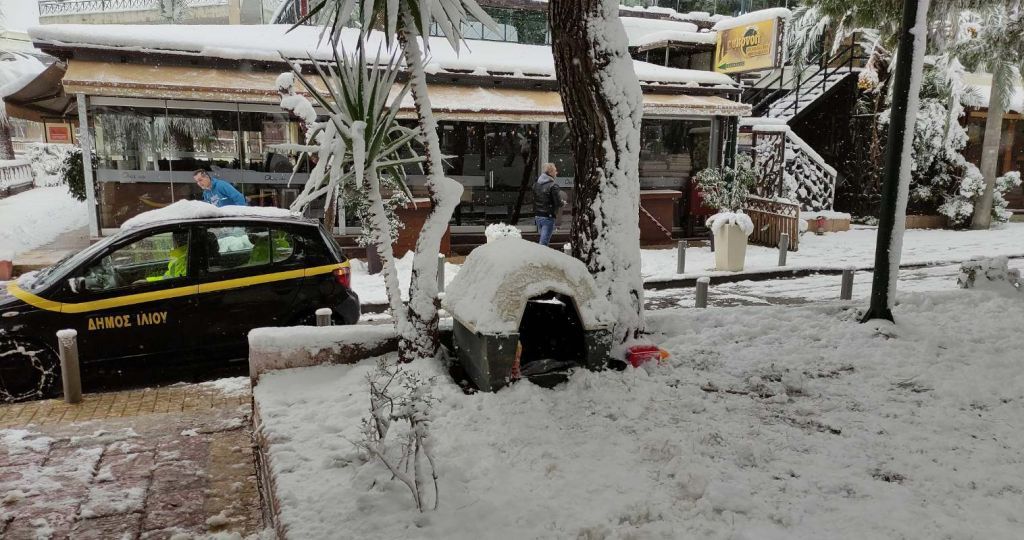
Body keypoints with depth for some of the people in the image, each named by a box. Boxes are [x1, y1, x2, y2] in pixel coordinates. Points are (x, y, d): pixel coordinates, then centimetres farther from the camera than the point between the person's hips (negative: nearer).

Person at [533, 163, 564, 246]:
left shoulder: (536, 185, 7)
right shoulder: (553, 186, -15)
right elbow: (558, 203, -15)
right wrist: (563, 202, 5)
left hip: (537, 216, 7)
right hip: (548, 217, -7)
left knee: (542, 239, 19)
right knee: (544, 242, -6)